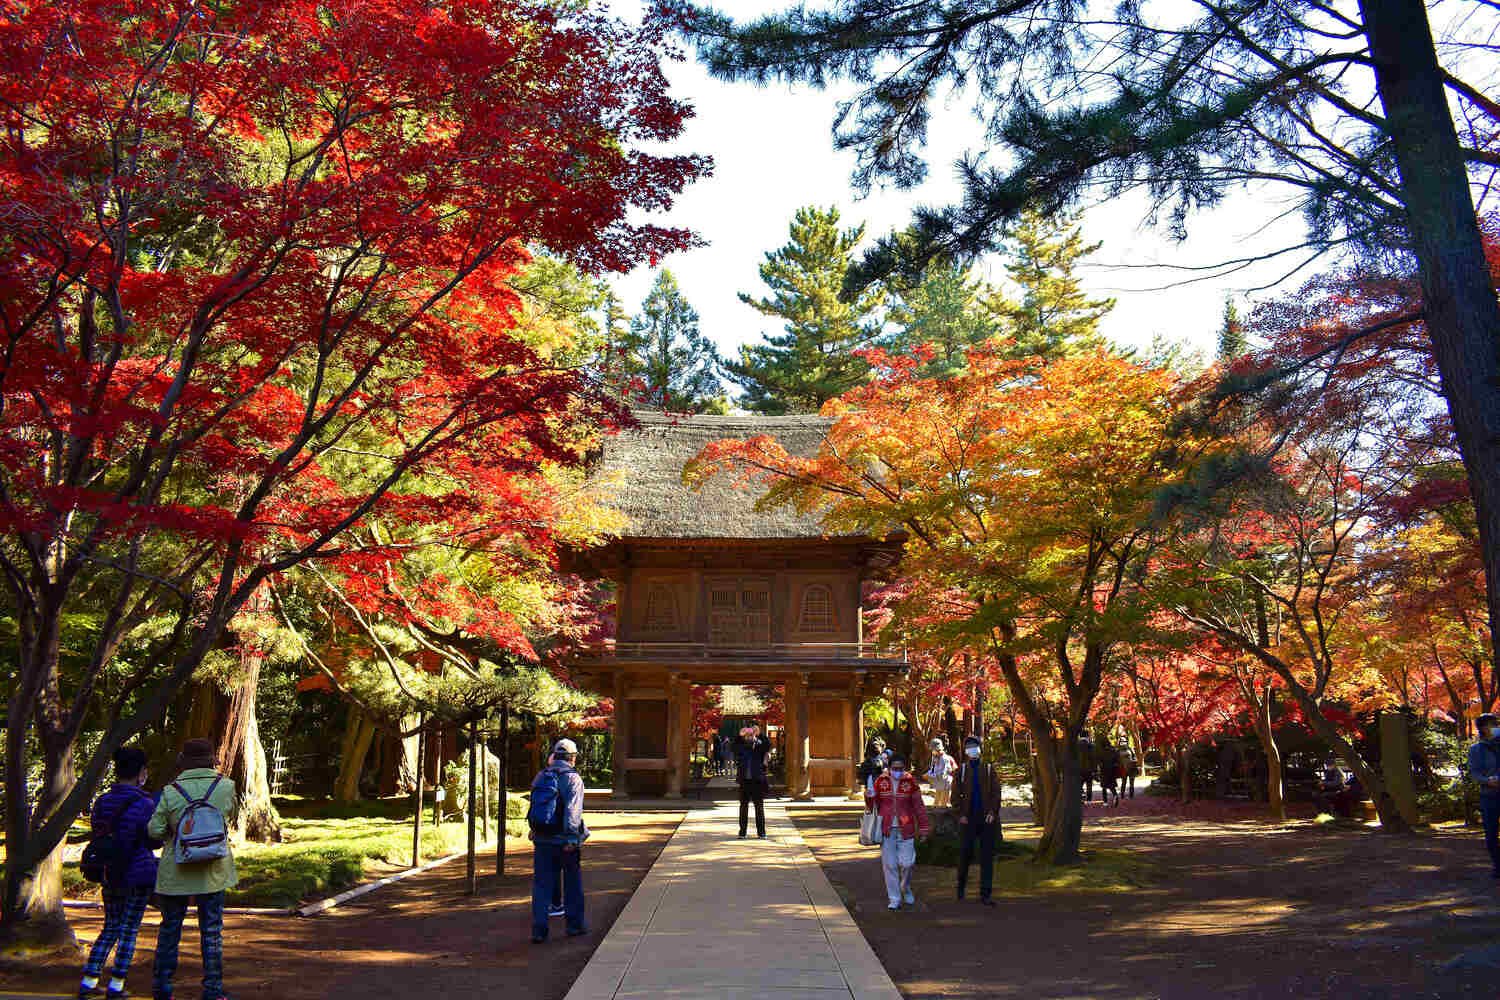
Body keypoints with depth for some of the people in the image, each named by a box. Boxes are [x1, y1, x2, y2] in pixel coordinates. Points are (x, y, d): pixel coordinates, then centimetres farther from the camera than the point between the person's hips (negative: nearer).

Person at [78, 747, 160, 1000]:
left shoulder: (102, 802, 4)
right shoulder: (144, 803, -15)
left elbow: (97, 834, 11)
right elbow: (154, 841, -12)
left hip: (110, 875, 6)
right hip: (139, 874, -6)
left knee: (110, 928, 18)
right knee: (129, 929, 4)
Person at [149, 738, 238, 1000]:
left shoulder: (170, 792, -9)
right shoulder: (226, 787, -7)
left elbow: (154, 831, -6)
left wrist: (174, 832, 13)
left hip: (175, 871, 0)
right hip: (213, 871, 0)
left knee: (169, 928, 16)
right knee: (212, 931, 7)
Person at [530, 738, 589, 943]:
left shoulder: (540, 777, 7)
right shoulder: (573, 779, -9)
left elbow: (534, 805, 16)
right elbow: (572, 810, -18)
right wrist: (572, 837, -21)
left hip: (541, 839, 4)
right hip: (565, 840, -4)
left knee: (541, 884, 6)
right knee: (572, 883, 12)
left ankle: (539, 928, 1)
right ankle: (574, 924, 20)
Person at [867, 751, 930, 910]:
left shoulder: (910, 782, -1)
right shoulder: (881, 781, 2)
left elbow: (919, 806, 3)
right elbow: (873, 804, 11)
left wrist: (923, 828, 1)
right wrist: (869, 798, -12)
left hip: (905, 829, -1)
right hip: (886, 829, 1)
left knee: (907, 863, 0)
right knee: (889, 864, 3)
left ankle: (905, 888, 30)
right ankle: (894, 898, 15)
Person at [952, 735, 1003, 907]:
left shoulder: (989, 769, 6)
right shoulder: (961, 771, 7)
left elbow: (997, 792, 2)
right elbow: (956, 795, 4)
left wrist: (993, 812, -9)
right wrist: (960, 814, -7)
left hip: (987, 819, 0)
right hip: (968, 820, 0)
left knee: (987, 856, 0)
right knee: (965, 854, 2)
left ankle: (985, 894, 5)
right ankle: (961, 885, 26)